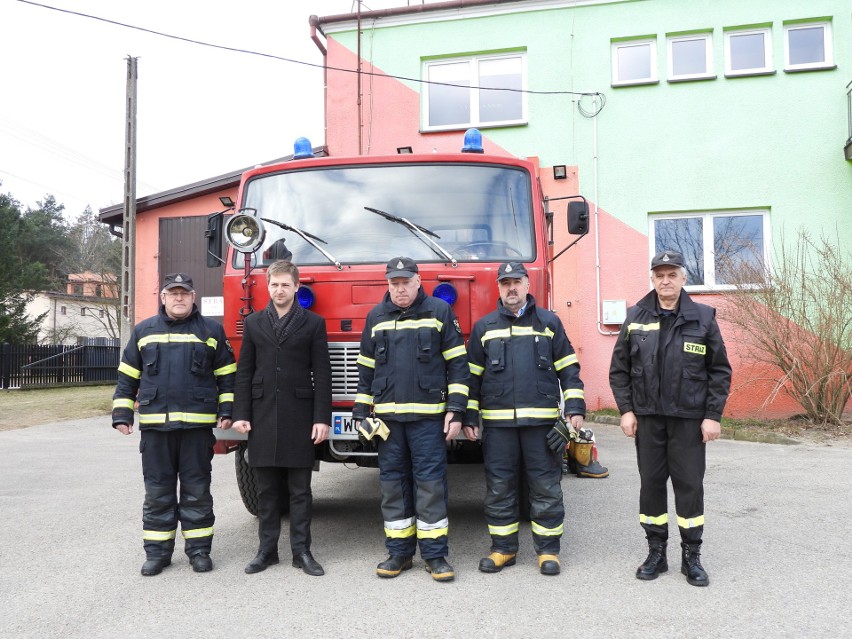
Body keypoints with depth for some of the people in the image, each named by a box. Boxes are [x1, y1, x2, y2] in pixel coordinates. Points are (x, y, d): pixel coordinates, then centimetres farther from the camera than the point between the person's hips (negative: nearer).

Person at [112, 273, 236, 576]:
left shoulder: (211, 331, 5)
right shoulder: (144, 331, 10)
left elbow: (227, 375, 6)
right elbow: (127, 377, 12)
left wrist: (226, 411, -1)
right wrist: (122, 414, 5)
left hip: (198, 425, -1)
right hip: (155, 425, 2)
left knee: (197, 491, 6)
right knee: (158, 492, 8)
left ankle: (199, 548, 17)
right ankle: (158, 551, 19)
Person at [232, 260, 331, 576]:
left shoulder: (313, 323, 2)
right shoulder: (254, 323, 10)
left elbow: (322, 374, -1)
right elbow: (244, 372, 8)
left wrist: (322, 418, -7)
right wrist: (241, 414, 0)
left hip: (299, 417, -2)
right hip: (263, 417, 2)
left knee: (300, 489, 5)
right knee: (266, 488, 9)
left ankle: (301, 551, 14)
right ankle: (267, 549, 19)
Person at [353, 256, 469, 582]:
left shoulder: (440, 312, 2)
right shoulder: (376, 317, 12)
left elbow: (457, 364, 0)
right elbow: (366, 368, 16)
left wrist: (455, 410, -6)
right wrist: (361, 412, 11)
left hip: (429, 415, -3)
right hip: (387, 415, 3)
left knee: (430, 481, -1)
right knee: (392, 482, 8)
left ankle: (435, 554, 9)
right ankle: (399, 552, 19)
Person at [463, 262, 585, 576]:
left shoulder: (549, 322, 7)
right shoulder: (484, 327, 9)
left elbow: (568, 368, 7)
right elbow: (472, 375, 10)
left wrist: (575, 408, -1)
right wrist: (468, 417, 6)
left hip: (542, 420, -1)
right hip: (497, 422, 1)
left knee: (546, 487, 4)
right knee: (499, 488, 7)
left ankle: (548, 550, 17)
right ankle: (503, 548, 20)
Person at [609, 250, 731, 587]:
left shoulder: (703, 318, 0)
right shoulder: (636, 318, 3)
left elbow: (720, 371, 1)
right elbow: (618, 369, 6)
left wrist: (713, 415, -4)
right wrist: (626, 410, -1)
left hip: (689, 418, -1)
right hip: (647, 417, 2)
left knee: (690, 484, 4)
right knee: (651, 483, 8)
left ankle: (691, 556, 19)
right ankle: (656, 552, 21)